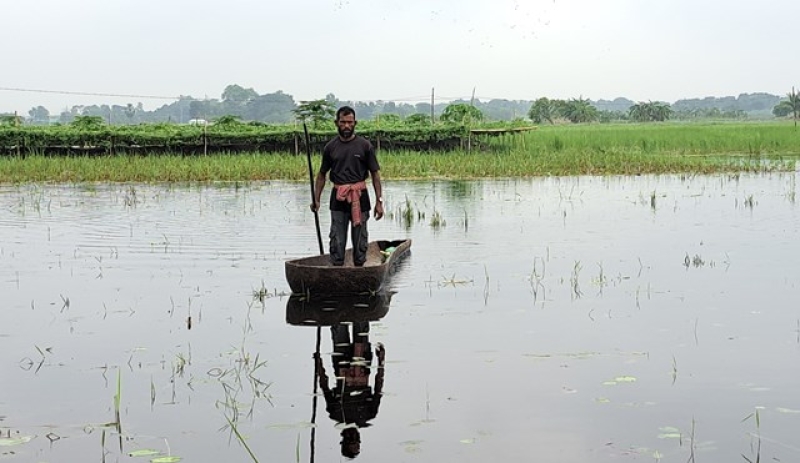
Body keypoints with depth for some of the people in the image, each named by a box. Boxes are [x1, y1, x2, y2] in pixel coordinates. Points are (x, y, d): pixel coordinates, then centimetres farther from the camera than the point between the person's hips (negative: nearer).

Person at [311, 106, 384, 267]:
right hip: (338, 199, 1)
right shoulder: (330, 147, 5)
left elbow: (375, 174, 0)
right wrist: (316, 199, 3)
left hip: (359, 198, -1)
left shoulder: (365, 145, -1)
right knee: (337, 240, 2)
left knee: (360, 239, 5)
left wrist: (379, 201, -5)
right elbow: (321, 175, 11)